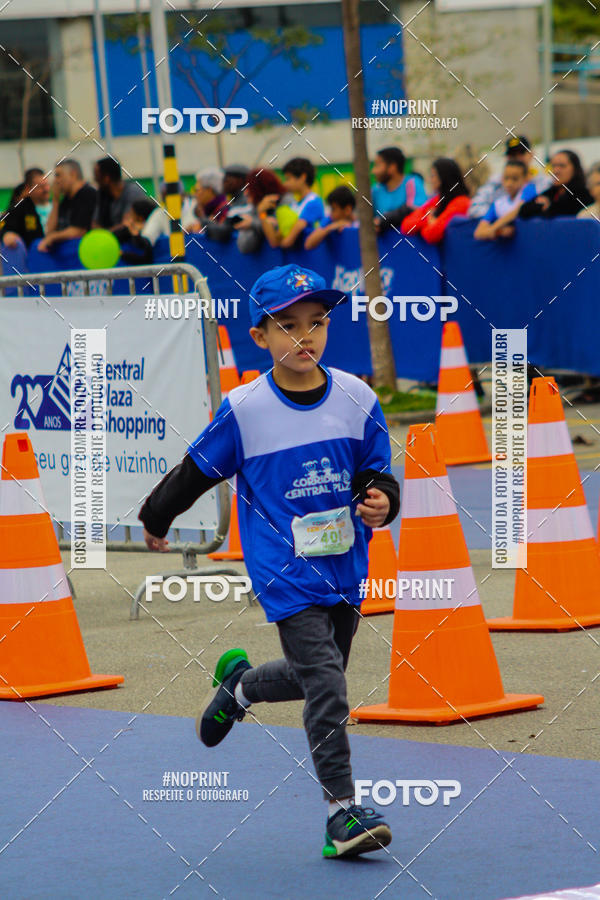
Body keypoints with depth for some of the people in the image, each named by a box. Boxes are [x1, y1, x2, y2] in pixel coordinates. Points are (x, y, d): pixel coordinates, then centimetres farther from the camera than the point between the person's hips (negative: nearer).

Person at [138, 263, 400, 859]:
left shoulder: (357, 400, -2)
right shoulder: (244, 410, -9)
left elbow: (378, 473, 6)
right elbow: (197, 470, 6)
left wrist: (380, 500, -17)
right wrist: (156, 519, 19)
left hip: (344, 563, 4)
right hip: (283, 569, -4)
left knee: (314, 677, 15)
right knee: (325, 682, -14)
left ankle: (240, 685, 47)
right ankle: (341, 810, -8)